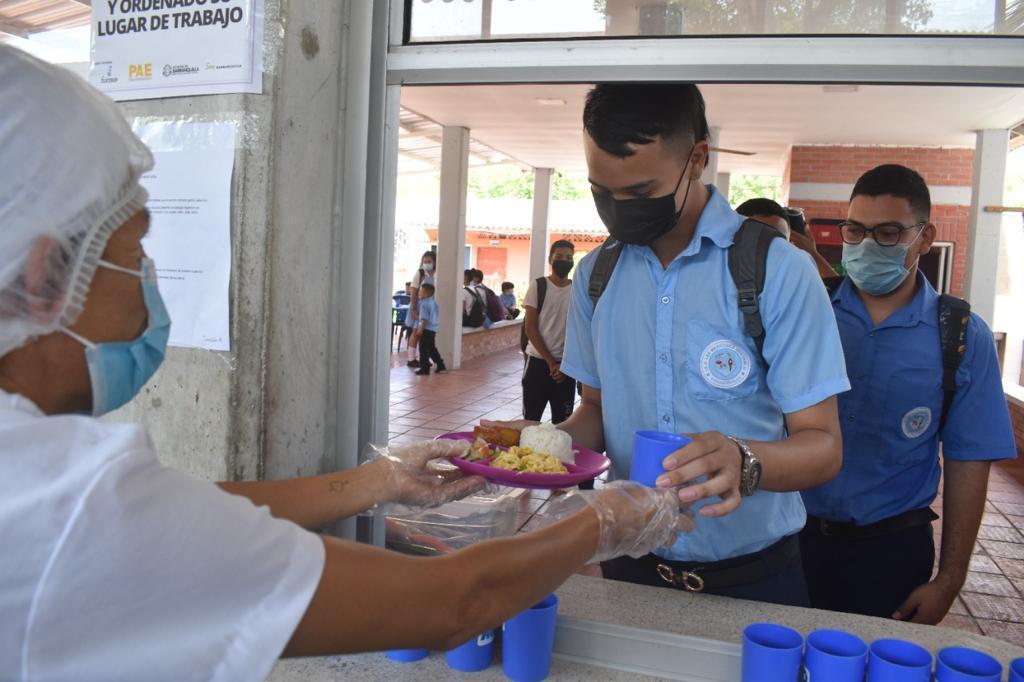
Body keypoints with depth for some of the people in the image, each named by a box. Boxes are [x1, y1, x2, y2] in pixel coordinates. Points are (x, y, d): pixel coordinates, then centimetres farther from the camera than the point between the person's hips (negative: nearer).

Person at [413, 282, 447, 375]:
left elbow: (425, 319, -21)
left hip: (427, 329, -9)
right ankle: (441, 366, 18)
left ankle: (425, 368, 2)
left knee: (424, 349, -1)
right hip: (433, 329, 9)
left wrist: (421, 329, -16)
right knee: (432, 349, 17)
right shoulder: (434, 302, 12)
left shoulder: (424, 304, -16)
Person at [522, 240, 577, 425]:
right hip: (538, 362, -2)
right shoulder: (538, 286, -2)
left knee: (562, 422, 6)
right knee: (531, 419, 3)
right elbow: (530, 328, -5)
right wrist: (551, 362, -10)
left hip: (566, 365, 2)